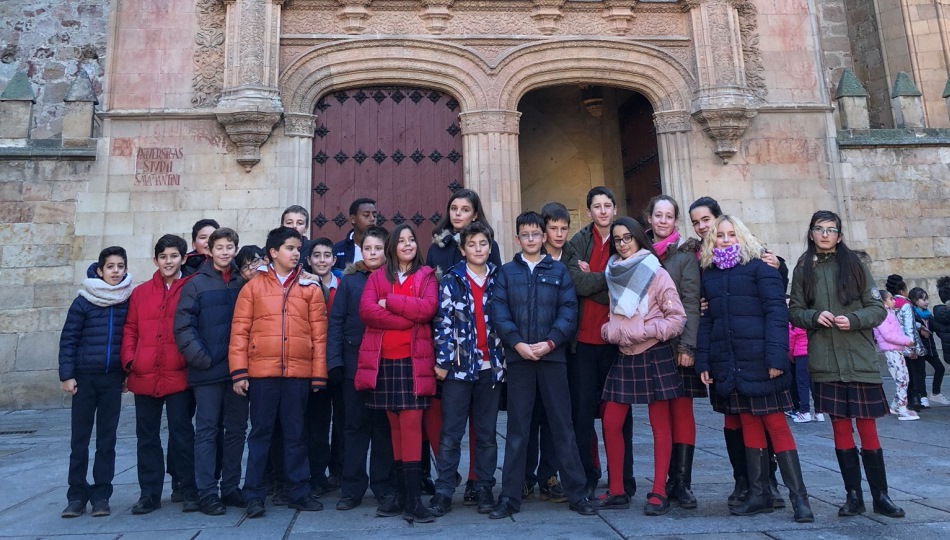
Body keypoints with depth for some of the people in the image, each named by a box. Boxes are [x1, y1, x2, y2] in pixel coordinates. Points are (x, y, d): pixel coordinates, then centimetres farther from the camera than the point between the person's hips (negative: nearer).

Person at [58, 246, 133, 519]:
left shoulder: (130, 302, 1)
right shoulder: (83, 302, -3)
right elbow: (68, 340, -1)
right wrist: (67, 375, -6)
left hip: (113, 379, 1)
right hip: (84, 377, -1)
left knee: (107, 439, 6)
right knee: (79, 438, 5)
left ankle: (101, 495, 14)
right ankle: (77, 495, 16)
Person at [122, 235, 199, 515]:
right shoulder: (140, 293, 10)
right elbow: (130, 330, 11)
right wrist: (129, 360, 0)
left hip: (179, 375, -3)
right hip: (144, 376, 4)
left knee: (182, 434, 2)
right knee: (147, 436, 11)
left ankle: (189, 491, 14)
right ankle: (149, 494, 22)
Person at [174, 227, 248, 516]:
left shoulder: (243, 283, 9)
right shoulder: (196, 284, 1)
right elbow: (184, 326, -5)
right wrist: (201, 359, -12)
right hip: (208, 371, -3)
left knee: (236, 430, 9)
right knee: (207, 431, 2)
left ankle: (231, 487, 20)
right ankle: (207, 492, 9)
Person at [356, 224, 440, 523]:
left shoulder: (427, 276, 9)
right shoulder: (377, 277, 12)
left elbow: (428, 308, -10)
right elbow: (366, 310, -5)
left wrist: (389, 301, -8)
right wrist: (408, 318, -12)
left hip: (414, 359, -2)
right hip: (383, 360, 2)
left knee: (411, 424, -7)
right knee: (395, 425, 8)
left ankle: (413, 500, -6)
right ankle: (400, 492, 18)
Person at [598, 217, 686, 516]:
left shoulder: (656, 274, -6)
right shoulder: (615, 275, 10)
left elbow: (678, 317, -8)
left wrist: (647, 331, -19)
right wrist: (610, 331, -1)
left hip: (654, 356, -6)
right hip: (623, 357, 6)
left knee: (660, 426, 3)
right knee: (610, 424, 4)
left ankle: (659, 493, 12)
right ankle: (617, 491, 16)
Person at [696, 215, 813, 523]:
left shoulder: (759, 266, -3)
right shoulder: (709, 273, 12)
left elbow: (776, 311, -10)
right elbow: (706, 320, 12)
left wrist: (776, 356, -19)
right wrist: (703, 361, 6)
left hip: (759, 360, -5)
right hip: (729, 363, 5)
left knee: (776, 425, -1)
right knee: (749, 426, 12)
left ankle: (799, 497, 9)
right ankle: (759, 495, 20)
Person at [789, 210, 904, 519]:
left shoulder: (854, 264, 3)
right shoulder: (804, 268, 7)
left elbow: (878, 309, 2)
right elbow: (794, 311, 8)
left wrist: (853, 319, -15)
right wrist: (814, 316, -12)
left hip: (860, 360, -1)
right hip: (825, 363, 1)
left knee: (867, 429, 3)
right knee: (840, 429, 7)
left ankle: (880, 496, 17)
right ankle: (853, 496, 18)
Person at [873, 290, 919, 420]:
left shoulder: (889, 313, 19)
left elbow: (895, 332, 19)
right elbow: (888, 335, -20)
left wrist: (907, 341, 4)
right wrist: (907, 341, -14)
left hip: (897, 350, 10)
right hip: (891, 351, -10)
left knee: (904, 379, 13)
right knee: (902, 380, -9)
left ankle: (894, 406, 21)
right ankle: (902, 411, -6)